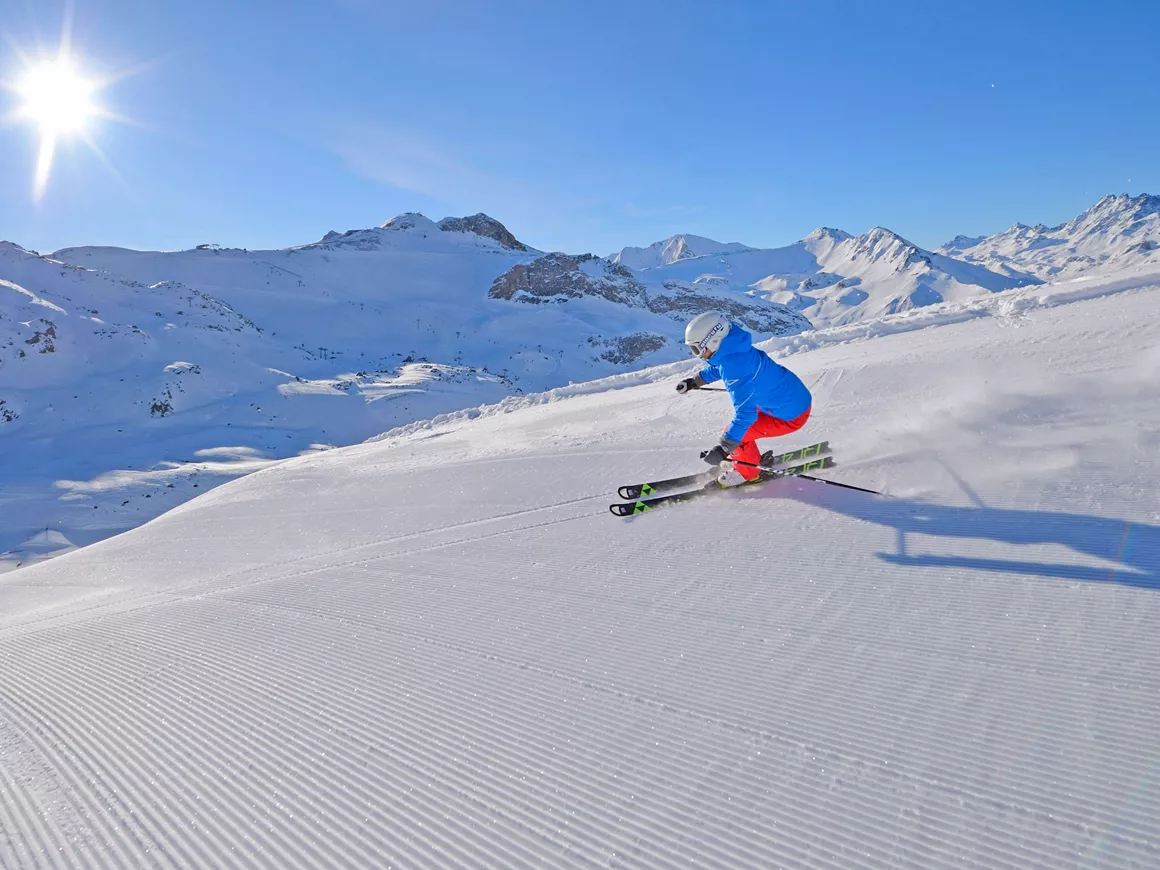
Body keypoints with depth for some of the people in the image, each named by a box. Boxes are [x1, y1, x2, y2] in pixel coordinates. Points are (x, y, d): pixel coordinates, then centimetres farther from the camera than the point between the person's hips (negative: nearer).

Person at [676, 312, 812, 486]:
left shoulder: (735, 367, -32)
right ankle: (752, 461, 36)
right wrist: (695, 381, 28)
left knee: (735, 433, -7)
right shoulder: (733, 349, -5)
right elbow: (719, 368, 22)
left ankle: (747, 472, 17)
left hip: (790, 415, -9)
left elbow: (745, 413, -34)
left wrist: (723, 449, -33)